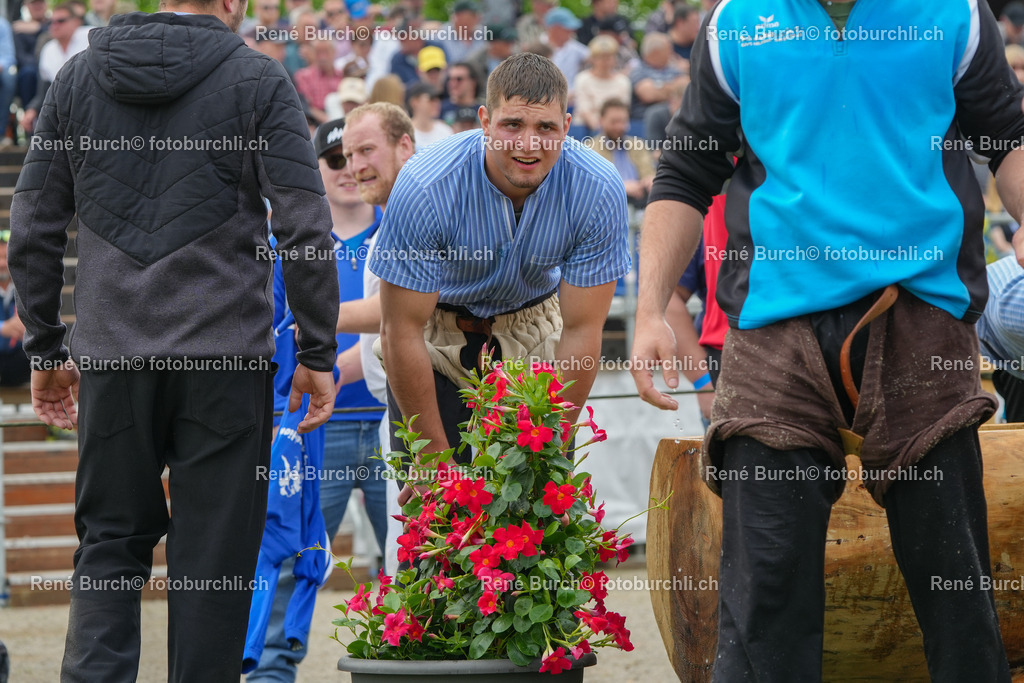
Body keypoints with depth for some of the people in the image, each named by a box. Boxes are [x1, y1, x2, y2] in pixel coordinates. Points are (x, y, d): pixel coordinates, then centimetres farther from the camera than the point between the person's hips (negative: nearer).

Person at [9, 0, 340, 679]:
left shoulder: (79, 76, 8)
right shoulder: (259, 81, -2)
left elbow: (33, 228, 10)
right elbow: (307, 229, -7)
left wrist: (45, 347, 17)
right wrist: (317, 354, -1)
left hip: (112, 356, 3)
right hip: (226, 355, -3)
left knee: (110, 542, 10)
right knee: (215, 555, 4)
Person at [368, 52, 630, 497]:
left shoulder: (597, 190, -25)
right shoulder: (426, 187, -31)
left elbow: (580, 332, -18)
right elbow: (402, 331, -25)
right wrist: (435, 458, -23)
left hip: (531, 329, 2)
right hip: (435, 335, -2)